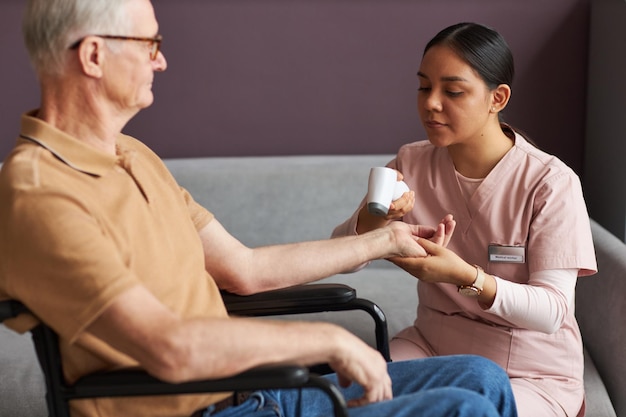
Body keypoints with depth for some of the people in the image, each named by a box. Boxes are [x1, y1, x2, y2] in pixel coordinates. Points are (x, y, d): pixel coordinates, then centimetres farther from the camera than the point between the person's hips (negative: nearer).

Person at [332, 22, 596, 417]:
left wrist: (466, 277, -36)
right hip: (432, 343, 3)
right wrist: (376, 217, -28)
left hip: (532, 371, -3)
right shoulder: (412, 163, -3)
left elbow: (552, 312, -20)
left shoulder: (551, 183, -17)